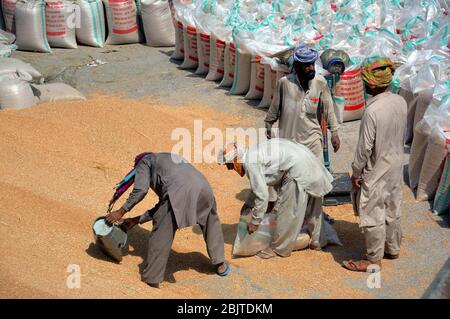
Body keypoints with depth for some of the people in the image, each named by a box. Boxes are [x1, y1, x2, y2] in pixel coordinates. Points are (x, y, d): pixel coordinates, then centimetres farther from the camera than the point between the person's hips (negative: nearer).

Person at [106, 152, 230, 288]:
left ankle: (152, 279, 15)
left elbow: (140, 190, 6)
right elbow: (163, 204, 39)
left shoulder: (145, 161, 25)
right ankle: (220, 264, 37)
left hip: (178, 191, -7)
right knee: (211, 221, 33)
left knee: (161, 235, 7)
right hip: (202, 185, 7)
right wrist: (137, 220, 40)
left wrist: (121, 212, 15)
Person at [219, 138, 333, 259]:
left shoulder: (250, 163, -16)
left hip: (298, 167, -10)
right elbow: (258, 187, 28)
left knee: (287, 211, 0)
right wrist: (248, 206, 31)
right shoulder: (251, 156, 13)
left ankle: (279, 249, 11)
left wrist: (254, 222, -5)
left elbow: (262, 195, -15)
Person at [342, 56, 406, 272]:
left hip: (377, 171, -7)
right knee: (392, 209, 22)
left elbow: (365, 148, -22)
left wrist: (356, 173, -10)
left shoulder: (372, 111, -27)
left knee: (373, 214, 5)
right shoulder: (400, 102, -6)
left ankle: (373, 260, 16)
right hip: (396, 166, 8)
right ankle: (393, 248, 38)